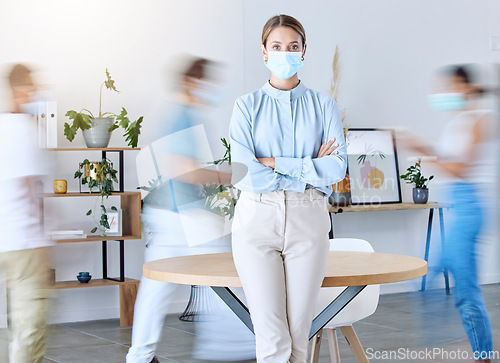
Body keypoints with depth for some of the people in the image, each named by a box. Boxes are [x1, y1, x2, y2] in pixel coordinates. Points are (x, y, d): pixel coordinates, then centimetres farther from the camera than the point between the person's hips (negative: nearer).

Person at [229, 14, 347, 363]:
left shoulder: (323, 105, 10)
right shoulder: (248, 105, 6)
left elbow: (337, 167, -4)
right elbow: (244, 173, -6)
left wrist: (274, 163, -8)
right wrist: (309, 169, -5)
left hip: (308, 220, 1)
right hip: (258, 217, -1)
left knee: (299, 334, 2)